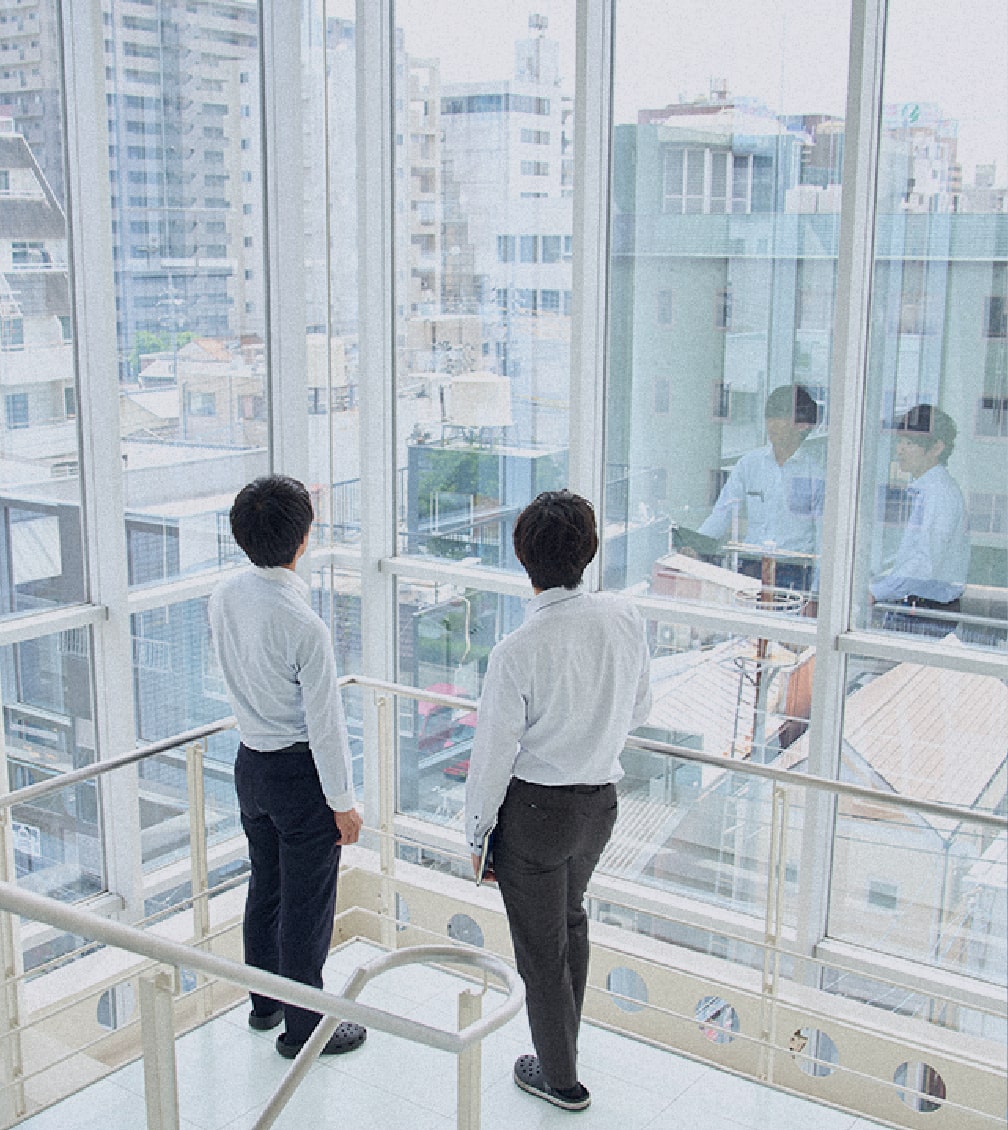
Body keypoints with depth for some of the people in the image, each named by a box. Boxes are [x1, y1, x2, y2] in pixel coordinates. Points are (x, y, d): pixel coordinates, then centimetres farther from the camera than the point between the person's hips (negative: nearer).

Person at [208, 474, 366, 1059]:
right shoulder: (304, 626, -28)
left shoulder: (224, 596, -6)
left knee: (265, 886, 23)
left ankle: (266, 1001, 41)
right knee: (308, 904, 8)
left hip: (250, 763, 8)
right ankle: (303, 1028, 23)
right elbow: (324, 721, -21)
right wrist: (343, 801, -11)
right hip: (300, 771, -8)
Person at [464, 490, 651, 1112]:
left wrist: (477, 832, -3)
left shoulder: (517, 651, -25)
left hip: (536, 809, -6)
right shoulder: (625, 615, -11)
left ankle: (561, 1078, 34)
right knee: (571, 918, 30)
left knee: (541, 946, 15)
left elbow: (493, 754, -16)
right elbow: (639, 709, 4)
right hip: (602, 800, 6)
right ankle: (564, 1040, 49)